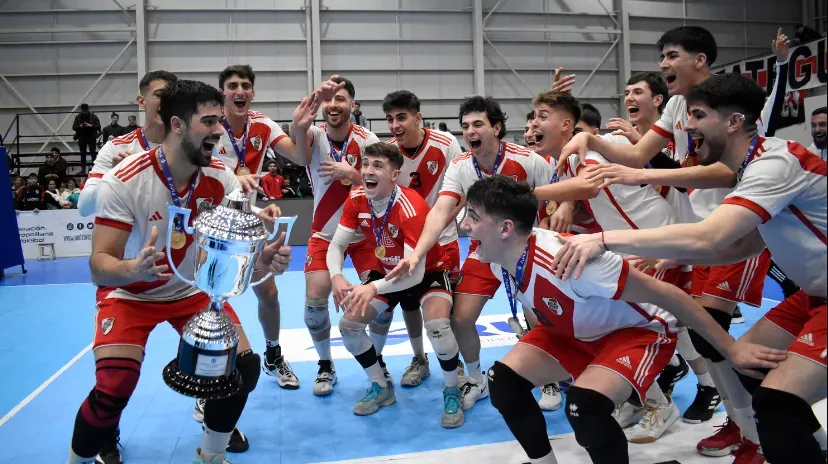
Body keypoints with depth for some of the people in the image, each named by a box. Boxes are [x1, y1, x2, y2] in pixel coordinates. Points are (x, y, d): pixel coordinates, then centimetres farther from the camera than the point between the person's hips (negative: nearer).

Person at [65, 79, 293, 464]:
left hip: (193, 289, 4)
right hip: (130, 293, -3)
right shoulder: (125, 181, -27)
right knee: (113, 391, -21)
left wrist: (262, 257, -40)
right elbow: (100, 266, -27)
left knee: (244, 366, -8)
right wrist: (132, 268, -51)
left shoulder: (221, 179, -15)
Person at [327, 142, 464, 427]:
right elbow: (337, 245, -10)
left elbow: (415, 272, -37)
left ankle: (452, 392, -3)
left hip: (430, 271, -6)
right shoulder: (356, 200, -15)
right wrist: (336, 277, -32)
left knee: (437, 325, -32)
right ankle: (382, 388, 15)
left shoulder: (412, 208, -34)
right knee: (348, 324, -8)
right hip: (386, 271, 6)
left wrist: (373, 288, -51)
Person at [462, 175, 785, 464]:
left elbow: (665, 294, -30)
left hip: (639, 331, -7)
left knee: (584, 406, -32)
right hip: (574, 333, 7)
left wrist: (731, 349, -23)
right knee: (503, 380, -7)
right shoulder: (497, 262, -14)